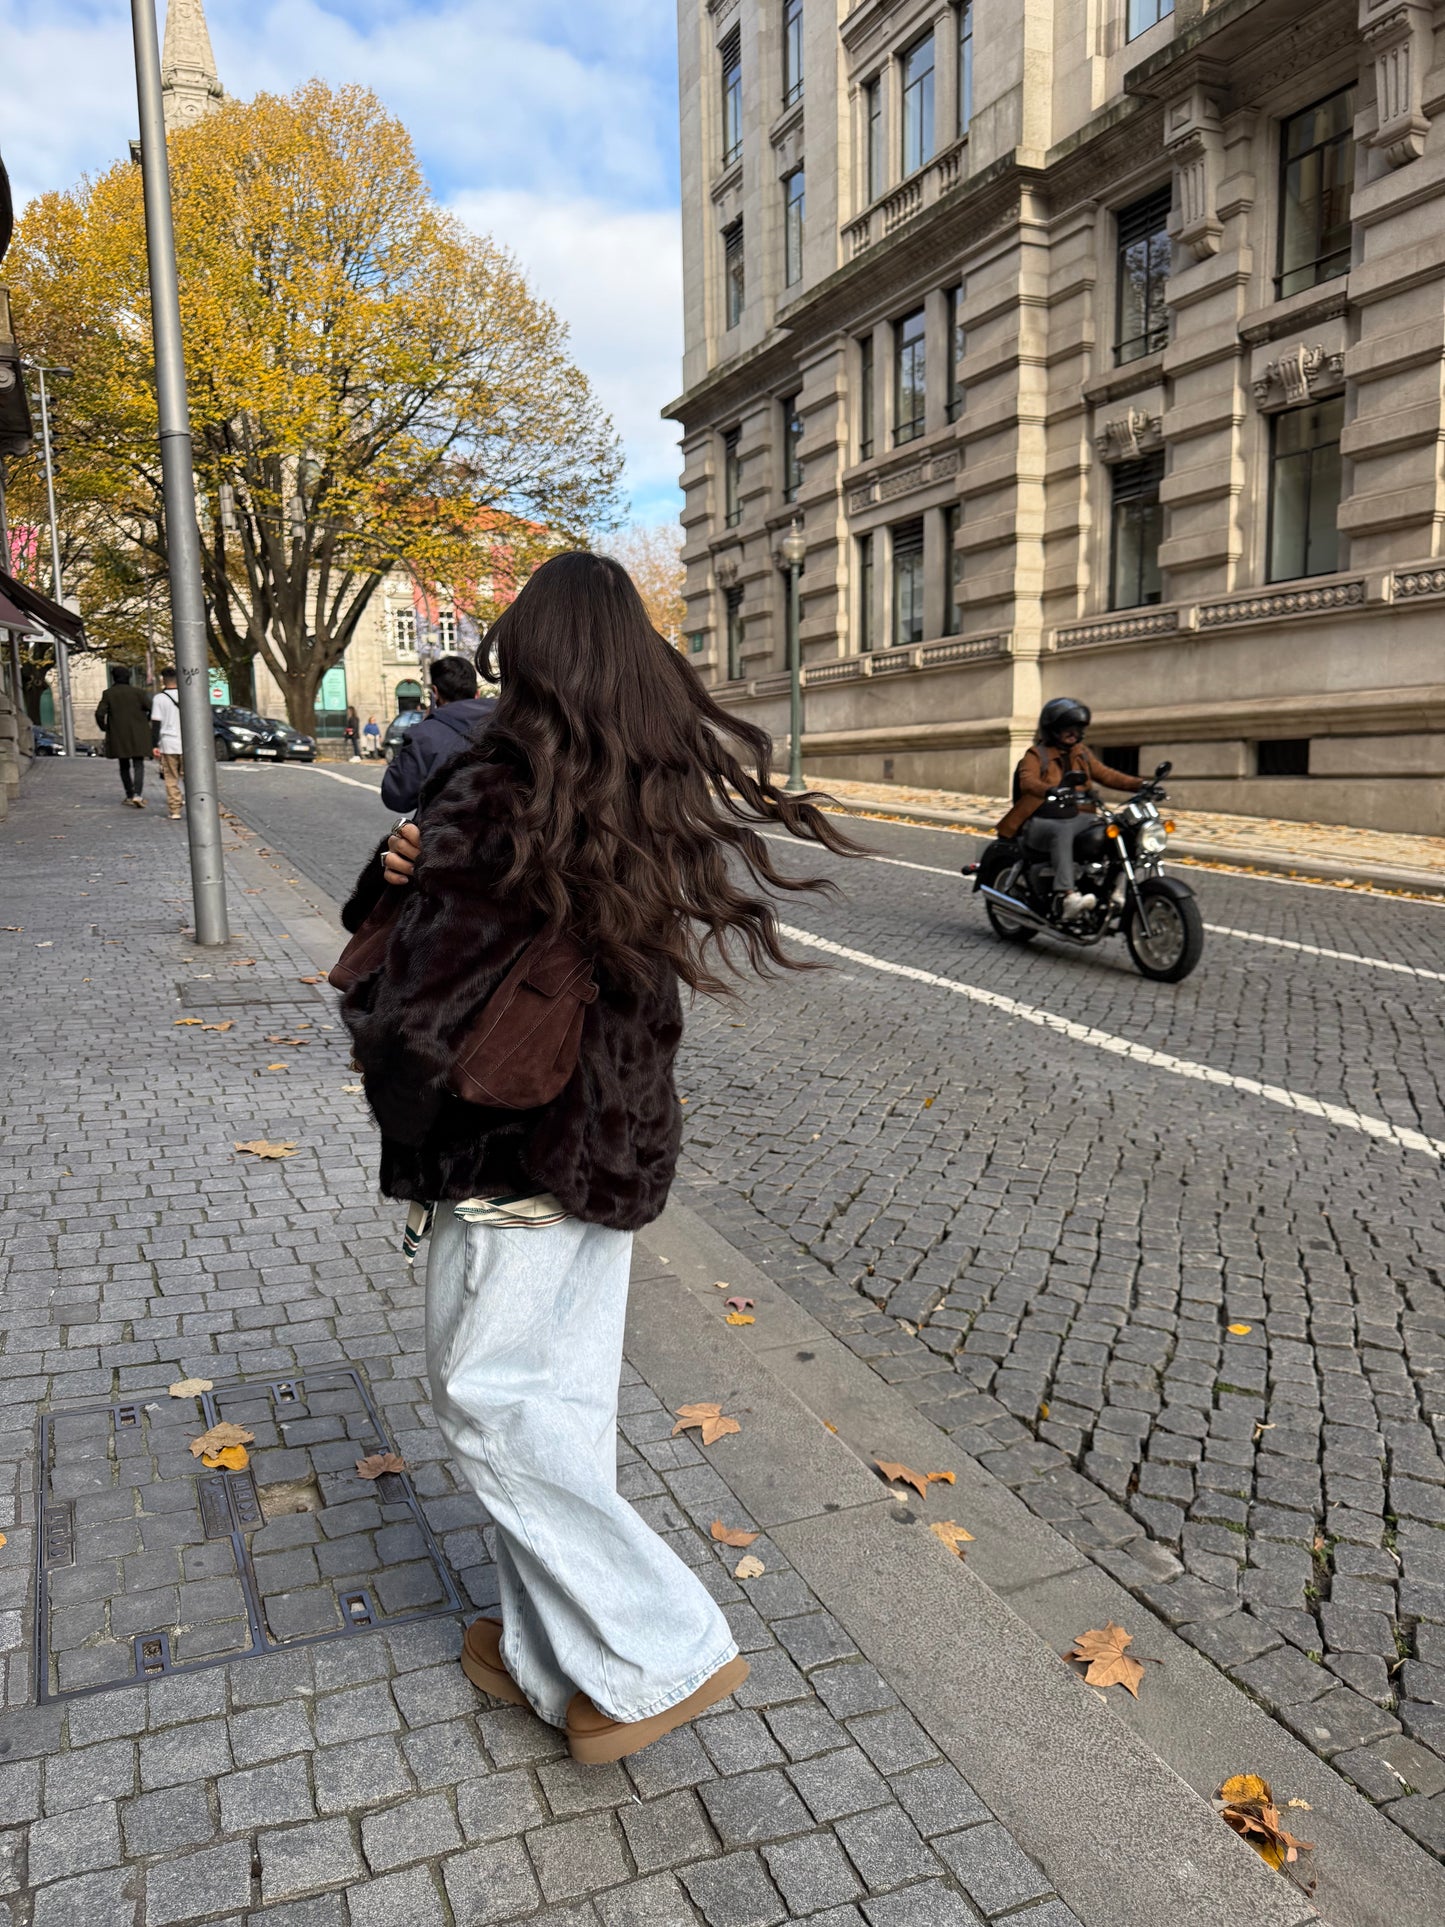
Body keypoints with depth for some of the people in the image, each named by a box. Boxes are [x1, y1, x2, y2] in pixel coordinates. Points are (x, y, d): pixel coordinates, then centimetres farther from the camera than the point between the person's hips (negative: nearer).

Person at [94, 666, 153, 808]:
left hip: (118, 736, 2)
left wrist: (103, 727, 10)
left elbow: (100, 713, -8)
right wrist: (146, 722, 10)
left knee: (124, 766, 15)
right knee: (138, 765, -2)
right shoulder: (137, 692, -5)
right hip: (137, 736, -1)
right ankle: (137, 794, -20)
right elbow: (151, 709, -9)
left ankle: (129, 795, 21)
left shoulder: (108, 694, -2)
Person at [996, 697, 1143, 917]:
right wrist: (1050, 790, -40)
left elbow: (1104, 774, 16)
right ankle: (1066, 895, -52)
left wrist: (1138, 784, 0)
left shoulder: (1082, 752, 22)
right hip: (1045, 821, -6)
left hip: (1080, 818, 6)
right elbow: (1028, 781, -17)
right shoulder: (1036, 754, 2)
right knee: (1063, 830, -40)